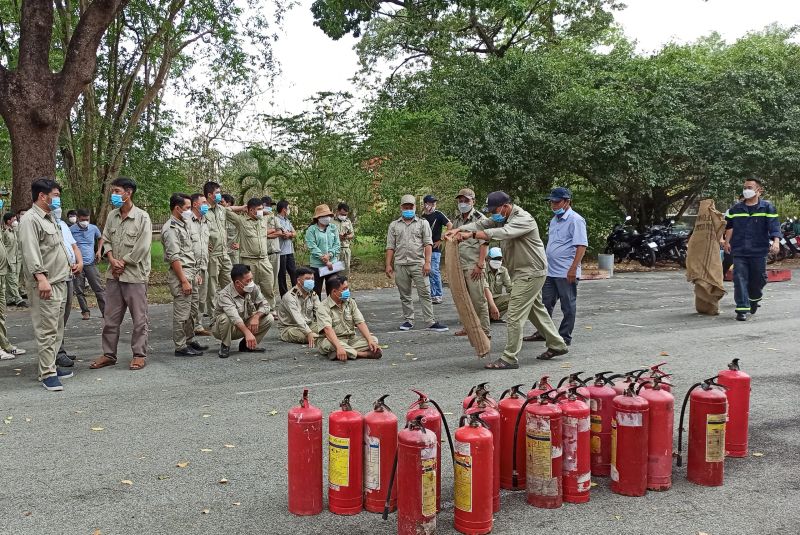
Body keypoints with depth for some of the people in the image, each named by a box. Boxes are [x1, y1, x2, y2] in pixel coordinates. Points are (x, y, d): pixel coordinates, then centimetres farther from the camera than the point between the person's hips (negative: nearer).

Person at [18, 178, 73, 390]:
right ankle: (47, 374, -3)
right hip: (44, 285, -10)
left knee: (56, 330, 13)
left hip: (59, 282, 10)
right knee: (47, 331, -7)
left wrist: (67, 266, 25)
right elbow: (31, 252, -22)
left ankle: (51, 366, 21)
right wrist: (41, 278, -31)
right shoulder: (30, 220, -11)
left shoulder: (50, 218, 19)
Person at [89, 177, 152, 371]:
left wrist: (123, 262, -11)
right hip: (114, 275, 6)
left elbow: (142, 247, -14)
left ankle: (139, 355, 11)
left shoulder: (142, 217, -9)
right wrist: (112, 260, -6)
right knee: (110, 317, 11)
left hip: (135, 275, -6)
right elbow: (105, 240, 11)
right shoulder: (112, 216, 9)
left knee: (139, 318, 2)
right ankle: (109, 354, 21)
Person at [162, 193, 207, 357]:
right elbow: (174, 257, -18)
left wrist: (196, 274, 20)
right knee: (181, 313, -3)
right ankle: (180, 347, 3)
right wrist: (184, 281, -20)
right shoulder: (171, 228, -13)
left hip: (190, 272, 9)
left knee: (190, 310, 16)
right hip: (180, 274, -9)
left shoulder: (184, 225, 17)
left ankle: (190, 340, 26)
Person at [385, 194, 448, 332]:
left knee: (425, 294, -6)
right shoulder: (394, 225, 14)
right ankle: (409, 320, 18)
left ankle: (431, 322, -5)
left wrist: (427, 262, -10)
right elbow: (390, 247, 11)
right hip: (400, 265, 2)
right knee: (404, 295, 8)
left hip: (418, 263, -2)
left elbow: (428, 244, 1)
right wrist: (388, 265, 2)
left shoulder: (423, 223, 8)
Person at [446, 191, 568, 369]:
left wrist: (471, 234, -40)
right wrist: (458, 230, -17)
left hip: (531, 272, -10)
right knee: (536, 309, 20)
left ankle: (510, 358, -3)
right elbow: (482, 224, -1)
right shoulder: (503, 218, 7)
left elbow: (501, 233, -36)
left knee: (514, 316, -9)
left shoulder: (524, 219, -21)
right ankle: (557, 345, 33)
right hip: (522, 272, 10)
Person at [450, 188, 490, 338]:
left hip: (474, 266, -7)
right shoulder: (457, 220, 16)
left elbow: (484, 243, -11)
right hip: (459, 266, 7)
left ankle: (485, 330, -1)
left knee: (478, 299, -7)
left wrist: (480, 265, -17)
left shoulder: (479, 218, -6)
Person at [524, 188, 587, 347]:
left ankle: (565, 337, 13)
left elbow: (582, 246, -18)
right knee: (546, 303, 14)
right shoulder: (554, 219, 16)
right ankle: (543, 332, 26)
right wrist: (545, 264, 20)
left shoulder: (575, 220, -12)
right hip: (550, 271, 9)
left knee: (568, 306, 4)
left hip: (566, 273, -9)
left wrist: (573, 268, -23)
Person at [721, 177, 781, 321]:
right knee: (740, 279, -7)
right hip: (739, 251, 1)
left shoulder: (767, 207, 1)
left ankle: (754, 299, 39)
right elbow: (729, 226, 21)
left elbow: (774, 226, -7)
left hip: (759, 251, -1)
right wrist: (727, 241, 17)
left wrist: (776, 241, -21)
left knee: (759, 278, 9)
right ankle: (742, 309, -5)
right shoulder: (735, 209, 9)